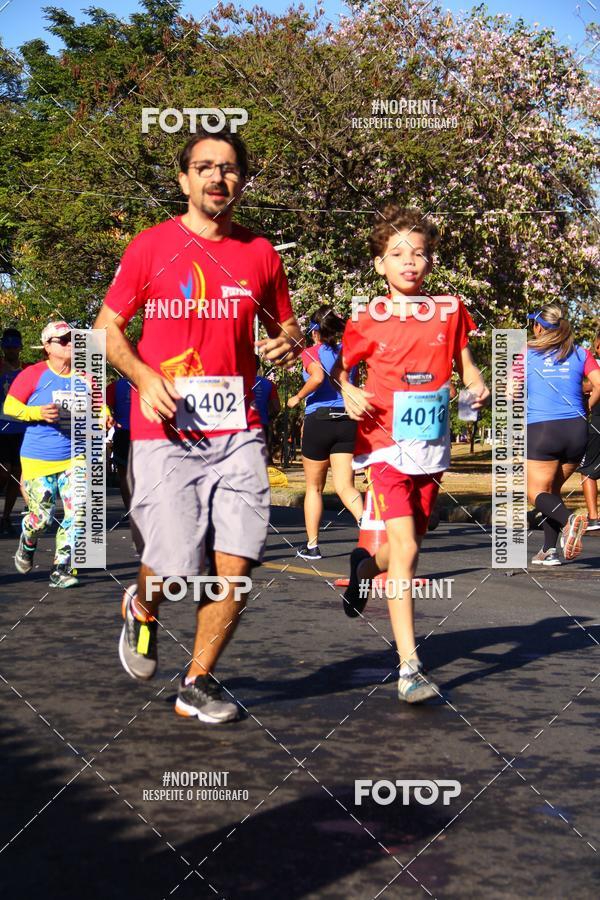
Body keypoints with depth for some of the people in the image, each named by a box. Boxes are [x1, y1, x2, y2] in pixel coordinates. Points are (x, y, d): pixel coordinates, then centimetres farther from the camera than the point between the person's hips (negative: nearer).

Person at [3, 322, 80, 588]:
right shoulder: (34, 374, -7)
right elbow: (9, 407, -3)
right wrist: (38, 413, -19)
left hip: (75, 458, 3)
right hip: (38, 459, -3)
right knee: (42, 517, 0)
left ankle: (61, 569, 2)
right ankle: (27, 544, 37)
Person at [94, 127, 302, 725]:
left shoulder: (260, 254, 10)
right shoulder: (151, 247, 2)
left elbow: (284, 324, 22)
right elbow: (107, 327, 6)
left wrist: (288, 342, -2)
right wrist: (143, 375, -12)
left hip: (238, 432, 3)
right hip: (165, 433, -3)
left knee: (235, 567, -3)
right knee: (174, 571, -7)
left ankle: (198, 683, 16)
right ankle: (142, 607, 31)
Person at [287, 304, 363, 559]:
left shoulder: (311, 352, -2)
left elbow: (318, 376, -21)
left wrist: (297, 398, -8)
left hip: (319, 421, -3)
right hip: (348, 421, 3)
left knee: (314, 487, 12)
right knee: (345, 486, -1)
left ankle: (312, 545, 15)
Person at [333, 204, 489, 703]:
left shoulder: (450, 310, 6)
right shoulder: (368, 319, -1)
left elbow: (465, 363, 16)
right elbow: (340, 367, 10)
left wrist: (478, 386, -6)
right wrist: (348, 392, -11)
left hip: (432, 447, 4)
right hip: (386, 443, -4)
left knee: (408, 545, 15)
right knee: (406, 550, -13)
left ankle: (365, 566, 50)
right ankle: (410, 668, -11)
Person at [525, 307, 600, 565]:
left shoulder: (526, 353, 2)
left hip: (541, 430, -4)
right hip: (576, 430, 4)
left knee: (537, 493, 3)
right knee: (553, 490, 18)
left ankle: (568, 519, -27)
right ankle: (549, 551, 11)